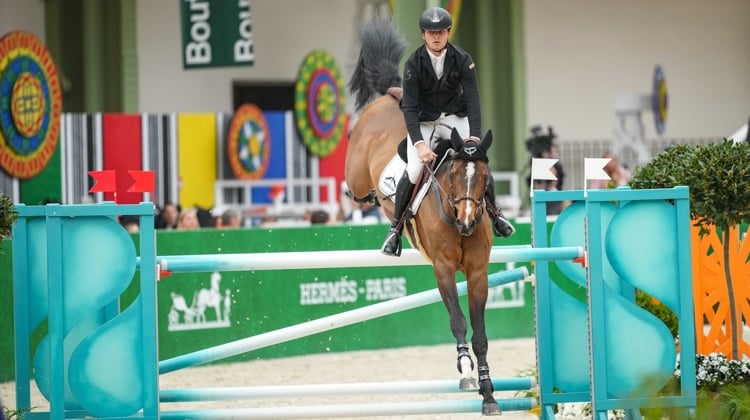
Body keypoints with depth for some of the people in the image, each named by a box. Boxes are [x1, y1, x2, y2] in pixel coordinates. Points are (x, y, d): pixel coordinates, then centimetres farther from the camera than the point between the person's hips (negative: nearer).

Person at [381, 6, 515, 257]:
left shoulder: (462, 60, -13)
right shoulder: (414, 64, -17)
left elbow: (472, 99, -16)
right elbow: (409, 107, -19)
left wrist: (475, 137, -28)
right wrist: (419, 144, -32)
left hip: (455, 119, 2)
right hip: (423, 123, -2)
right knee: (414, 171, -21)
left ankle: (494, 214, 20)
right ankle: (395, 229, -5)